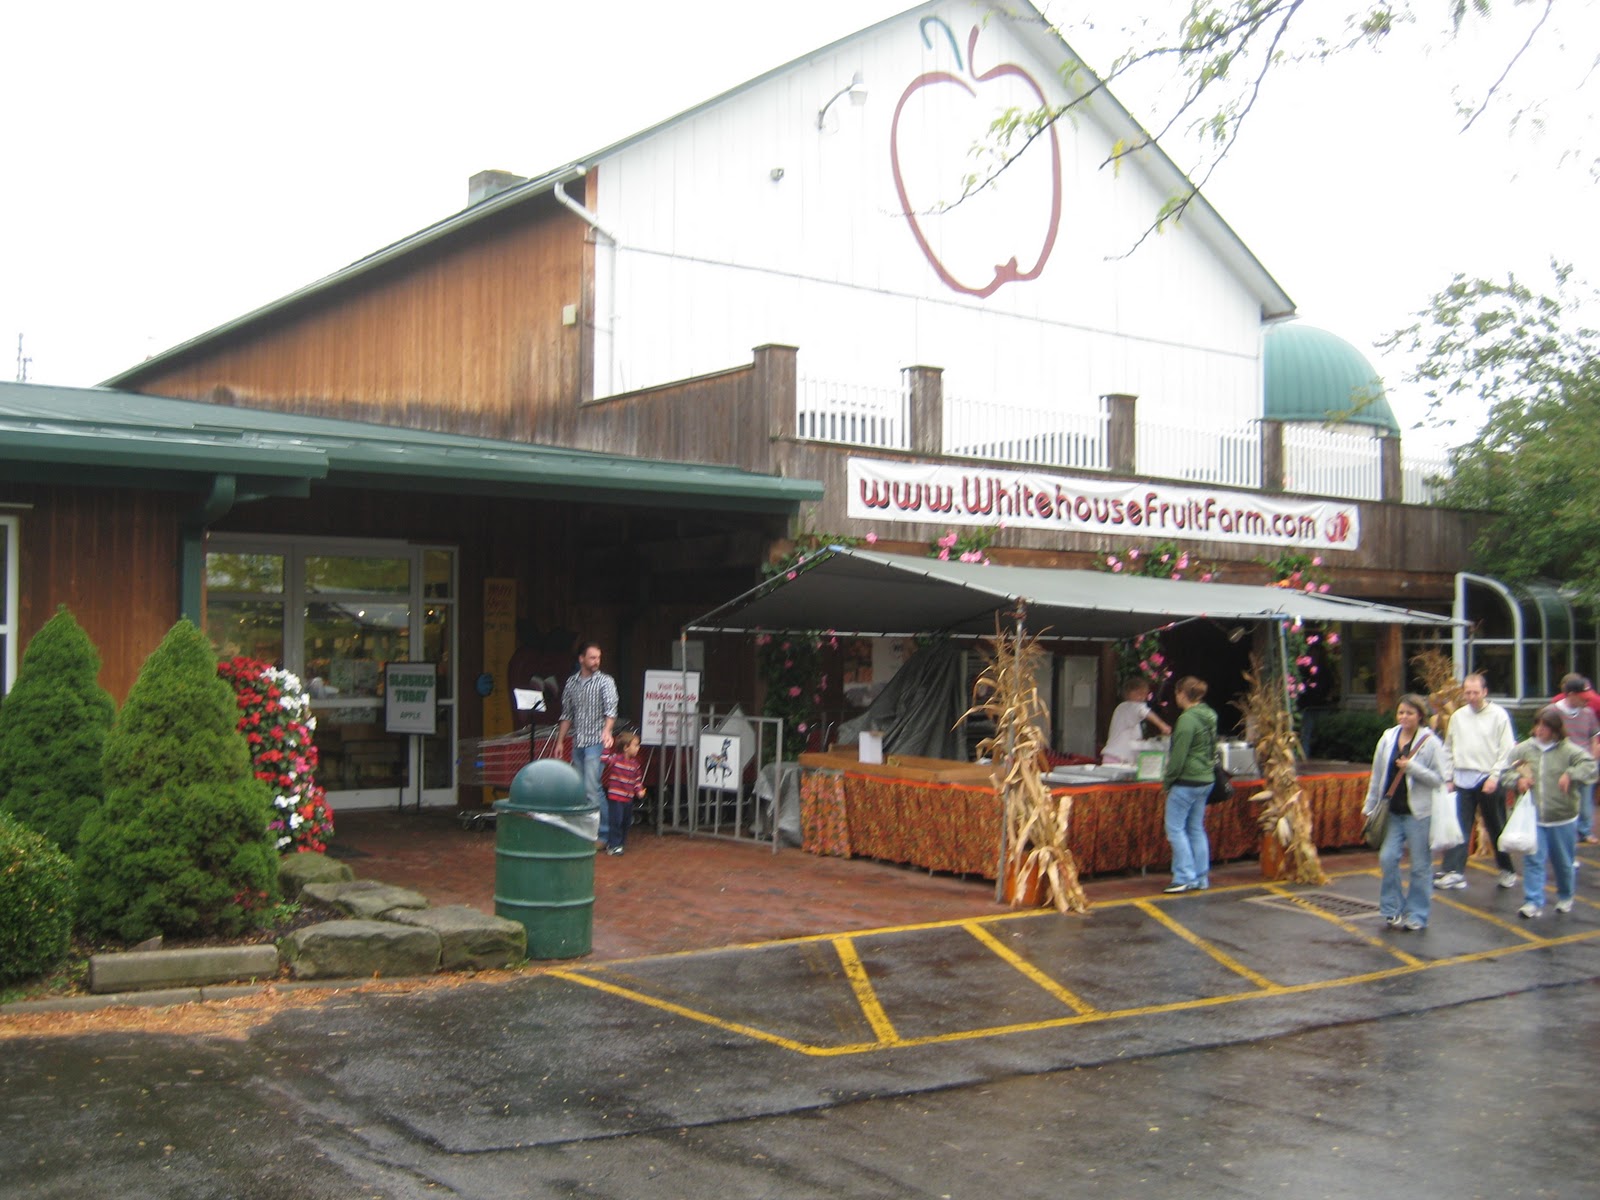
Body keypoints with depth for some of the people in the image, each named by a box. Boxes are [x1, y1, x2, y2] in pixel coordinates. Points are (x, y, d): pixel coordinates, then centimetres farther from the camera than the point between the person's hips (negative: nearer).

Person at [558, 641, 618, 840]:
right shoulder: (571, 683, 11)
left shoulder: (605, 681, -4)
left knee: (591, 789, -13)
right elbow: (567, 715, 17)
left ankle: (601, 834, -8)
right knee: (582, 789, 7)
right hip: (578, 743, 5)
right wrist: (560, 741, 14)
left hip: (596, 742, -5)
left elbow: (611, 708, -18)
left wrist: (607, 730, -35)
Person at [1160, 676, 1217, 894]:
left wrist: (1167, 780, -6)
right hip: (1206, 780, 9)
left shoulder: (1187, 719, -18)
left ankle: (1185, 877, -5)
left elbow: (1178, 755, -17)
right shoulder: (1209, 716, 10)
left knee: (1175, 828, -2)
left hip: (1187, 781, -9)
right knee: (1196, 828, 14)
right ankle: (1201, 878, 15)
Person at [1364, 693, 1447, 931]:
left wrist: (1412, 767, -20)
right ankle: (1393, 909, 15)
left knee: (1420, 865, 4)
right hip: (1393, 811, 4)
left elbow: (1439, 778, -10)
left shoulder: (1431, 742, -7)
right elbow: (1377, 775, 11)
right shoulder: (1388, 738, 5)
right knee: (1387, 858, -1)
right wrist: (1370, 806, 13)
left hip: (1419, 812, -4)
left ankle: (1417, 915, 16)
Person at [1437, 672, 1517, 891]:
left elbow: (1506, 750, -7)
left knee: (1496, 828, 8)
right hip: (1463, 780, 3)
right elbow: (1449, 749, 13)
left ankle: (1507, 870, 23)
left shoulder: (1499, 715, -4)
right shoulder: (1457, 716, 8)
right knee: (1459, 827, -2)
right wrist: (1448, 777, 7)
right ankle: (1453, 871, -4)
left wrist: (1495, 776, -14)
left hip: (1488, 779, -3)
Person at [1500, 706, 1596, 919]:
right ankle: (1533, 902, 1)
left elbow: (1589, 765, -18)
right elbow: (1505, 772, 7)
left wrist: (1570, 775, -32)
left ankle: (1565, 897, 35)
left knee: (1564, 862, 14)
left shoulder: (1568, 750, -6)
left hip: (1563, 818, -1)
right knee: (1533, 861, -2)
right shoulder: (1523, 749, 2)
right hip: (1533, 817, 1)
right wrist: (1518, 779, -12)